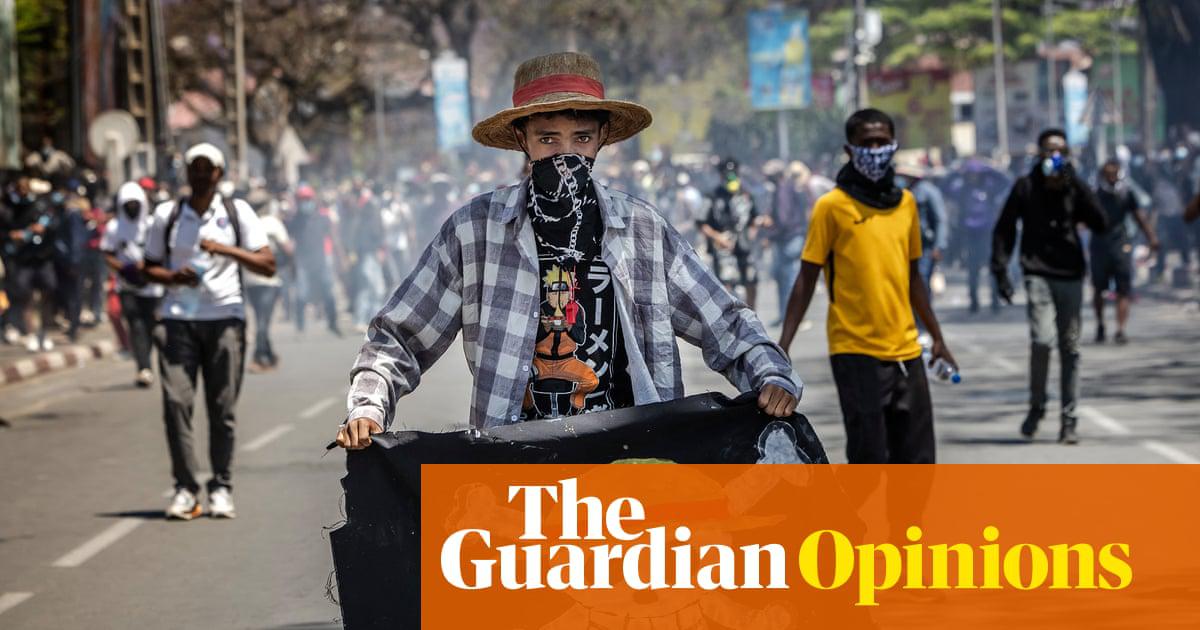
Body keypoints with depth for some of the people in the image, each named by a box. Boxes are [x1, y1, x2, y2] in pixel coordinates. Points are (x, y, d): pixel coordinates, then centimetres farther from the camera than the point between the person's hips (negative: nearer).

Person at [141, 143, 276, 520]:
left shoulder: (237, 212, 6)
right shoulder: (167, 214, 9)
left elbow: (267, 265, 2)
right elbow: (151, 267, 14)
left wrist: (227, 250, -13)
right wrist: (174, 276, -7)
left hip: (225, 316, -1)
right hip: (178, 317, 1)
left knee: (222, 407, -3)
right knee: (176, 401, -10)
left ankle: (221, 488, 5)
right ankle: (185, 487, -5)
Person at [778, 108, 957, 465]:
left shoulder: (906, 202, 10)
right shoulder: (832, 206, -5)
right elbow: (807, 279, -4)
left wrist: (937, 337, 21)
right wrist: (783, 345, -12)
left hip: (905, 351, 5)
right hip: (856, 352, -5)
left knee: (917, 460, 8)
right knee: (869, 460, -4)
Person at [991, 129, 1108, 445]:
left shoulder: (1075, 189, 5)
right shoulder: (1026, 187, 2)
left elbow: (1101, 225, -8)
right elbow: (1004, 230, 8)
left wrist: (1077, 187, -15)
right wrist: (1000, 270, -1)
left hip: (1071, 276, 2)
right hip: (1038, 273, -2)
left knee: (1070, 348, 4)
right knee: (1043, 339, -19)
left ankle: (1069, 419, 11)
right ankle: (1036, 406, 2)